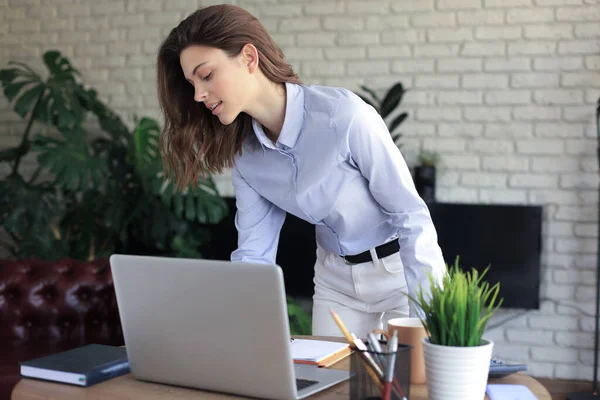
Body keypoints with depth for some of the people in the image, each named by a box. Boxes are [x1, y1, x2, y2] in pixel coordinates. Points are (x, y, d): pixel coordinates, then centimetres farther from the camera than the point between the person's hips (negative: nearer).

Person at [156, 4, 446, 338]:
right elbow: (254, 253, -4)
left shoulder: (343, 114, -28)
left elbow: (411, 216, -23)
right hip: (335, 278, 5)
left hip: (403, 270, -5)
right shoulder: (244, 153, -8)